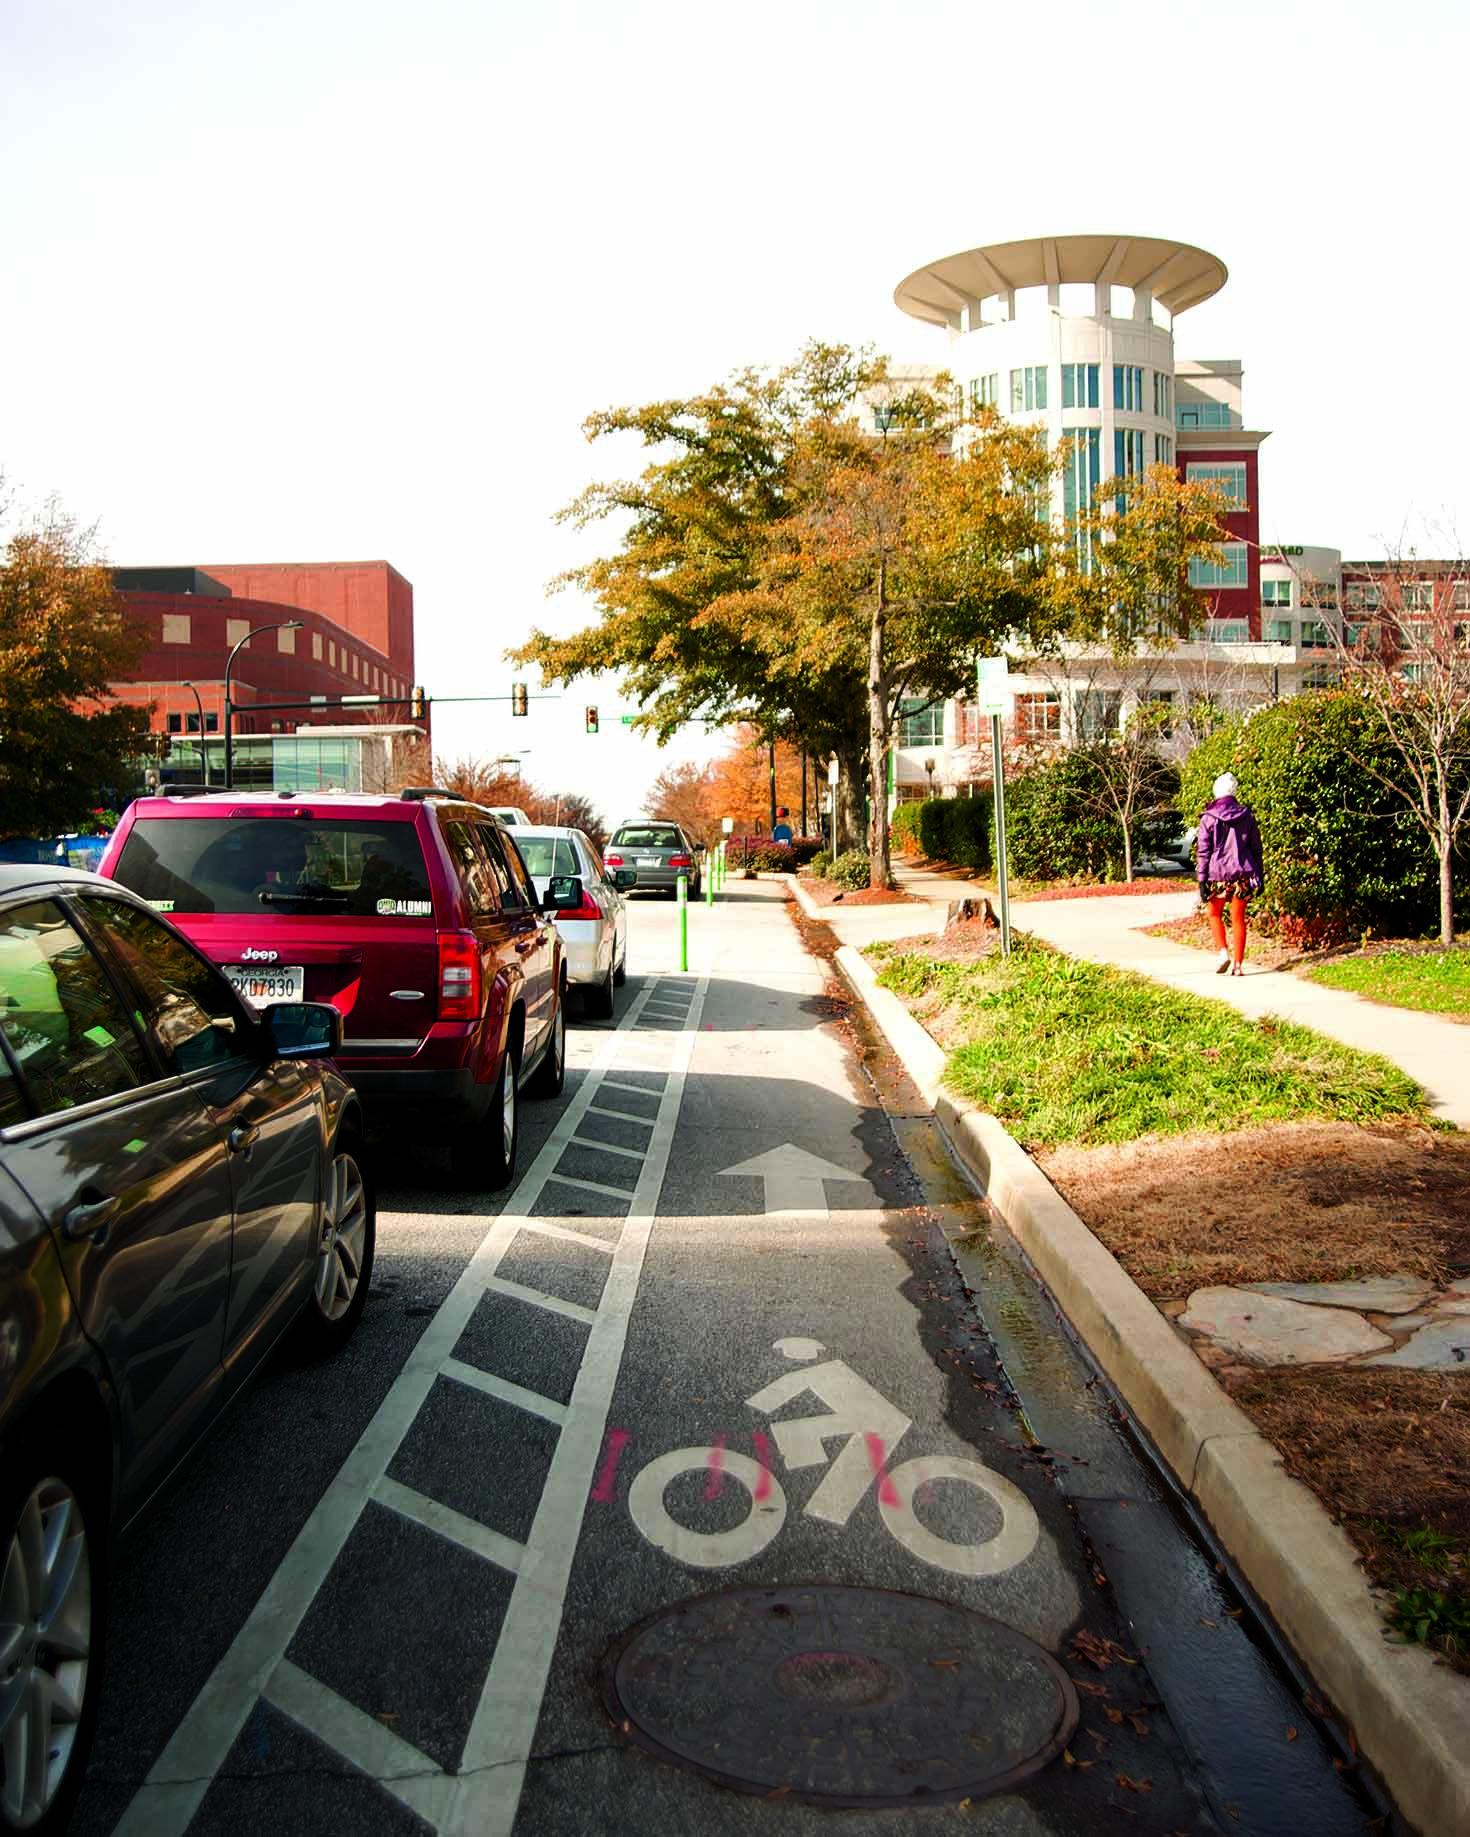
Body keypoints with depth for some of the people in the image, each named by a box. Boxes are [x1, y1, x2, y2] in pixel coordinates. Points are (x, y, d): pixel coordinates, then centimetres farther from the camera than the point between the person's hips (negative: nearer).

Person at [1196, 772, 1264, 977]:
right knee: (1238, 919, 6)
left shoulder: (1208, 819, -5)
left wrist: (1201, 881, -4)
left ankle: (1223, 952, 0)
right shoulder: (1247, 816, 4)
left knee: (1214, 914, 17)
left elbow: (1203, 852, -6)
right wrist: (1260, 876, 15)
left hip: (1217, 874, -2)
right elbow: (1256, 849, 9)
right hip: (1242, 875, 2)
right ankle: (1238, 964, 4)